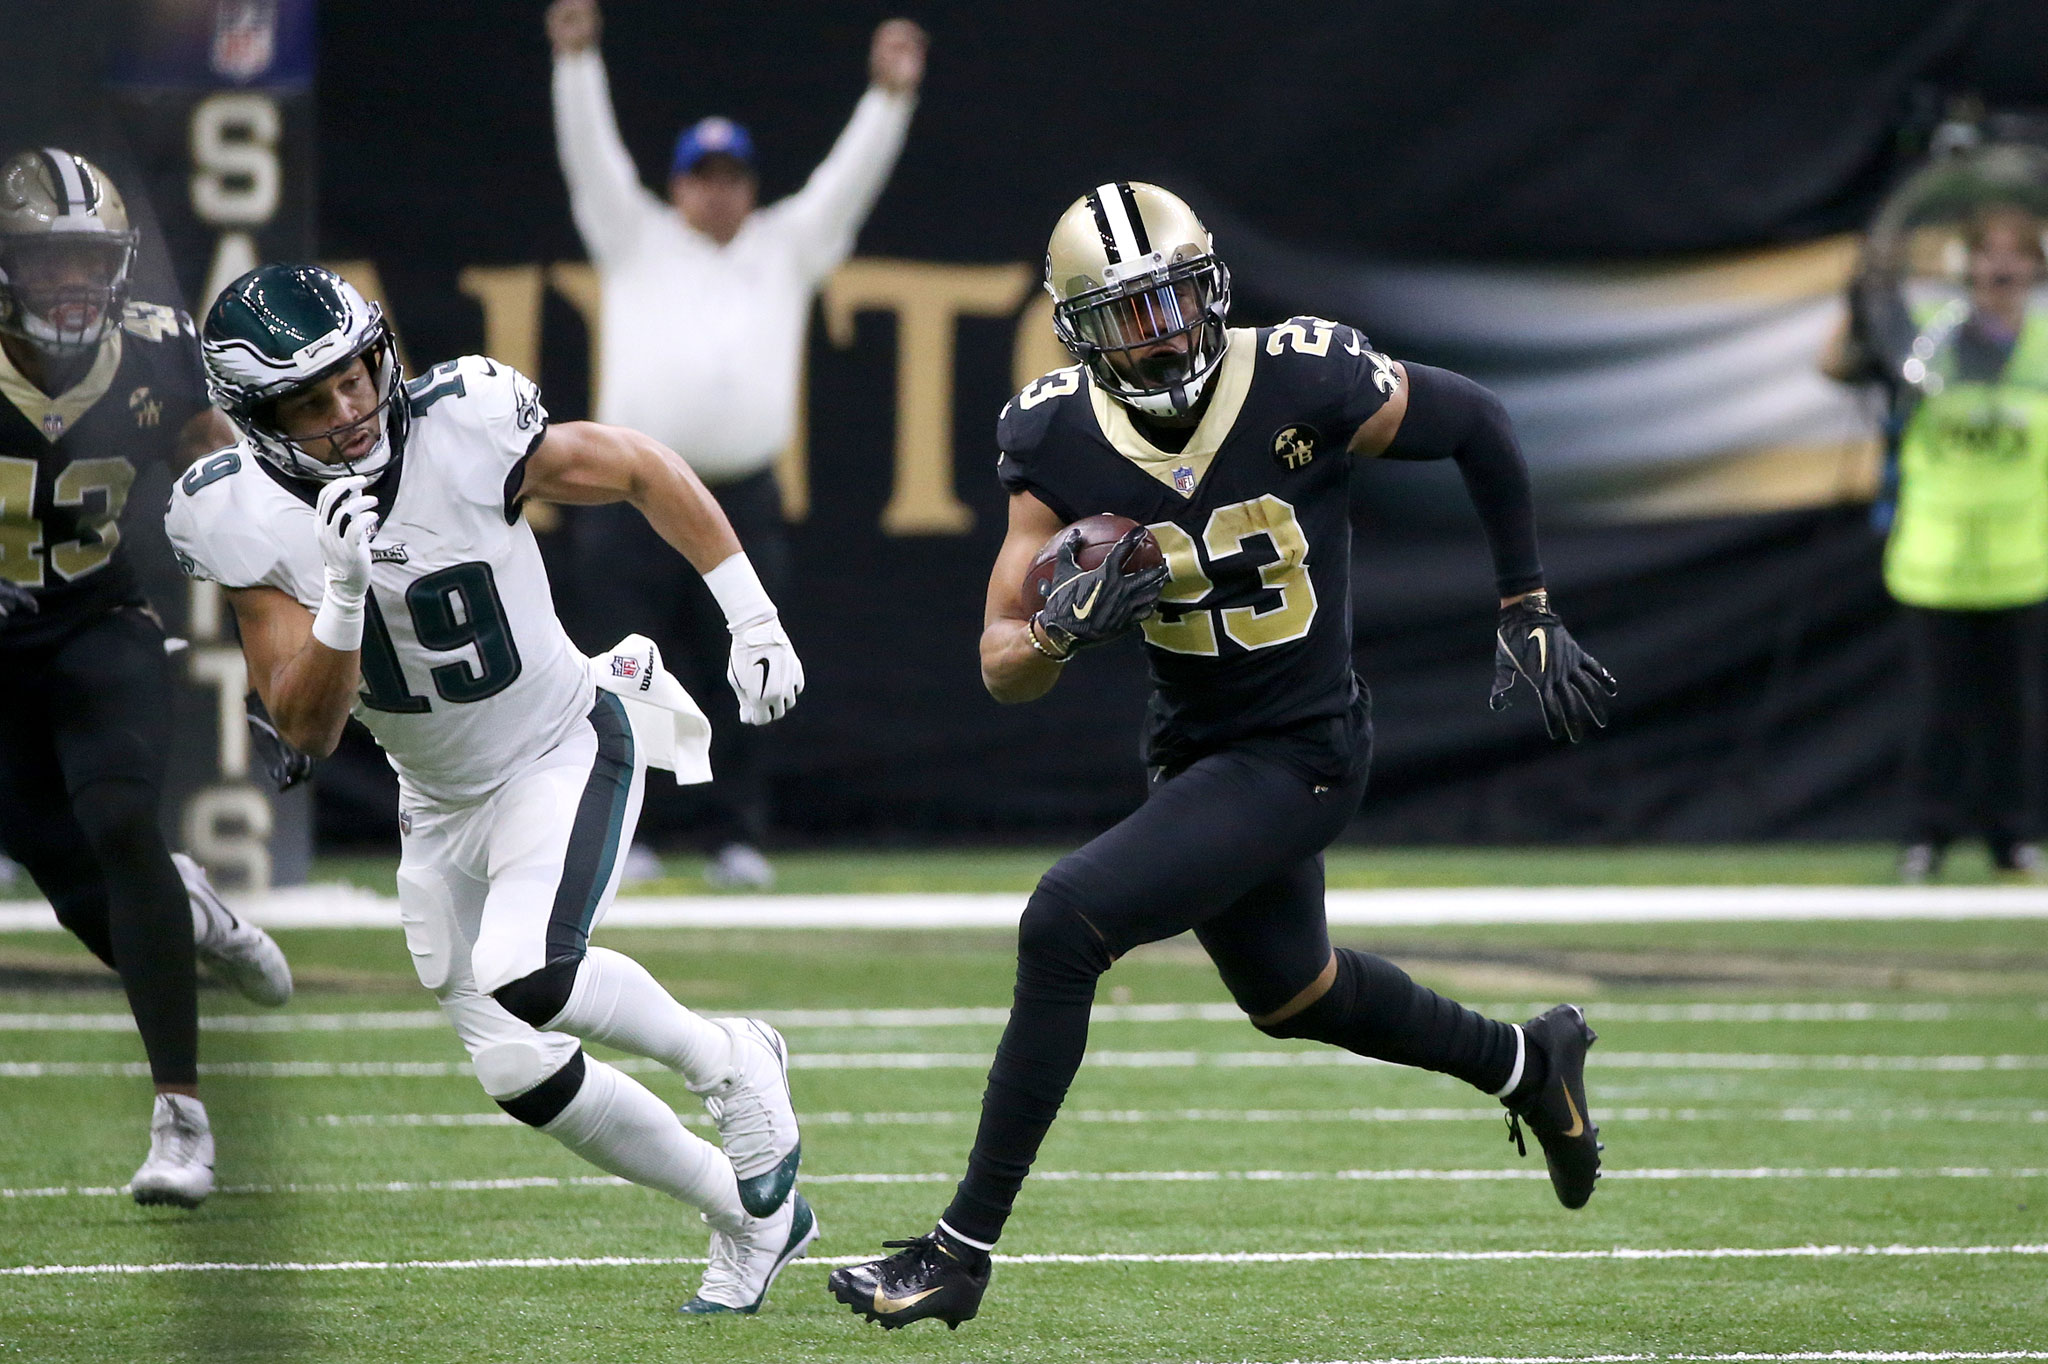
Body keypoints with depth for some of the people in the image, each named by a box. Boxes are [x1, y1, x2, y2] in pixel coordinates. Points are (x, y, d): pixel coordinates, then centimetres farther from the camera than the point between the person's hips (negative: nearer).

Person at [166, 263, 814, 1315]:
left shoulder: (463, 430, -23)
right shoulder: (241, 519, -17)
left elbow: (641, 471, -6)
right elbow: (308, 730, -19)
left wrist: (752, 622, -6)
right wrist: (344, 588, -36)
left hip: (564, 754, -4)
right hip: (440, 802, 4)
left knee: (526, 980, -29)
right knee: (521, 1073, 3)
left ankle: (731, 1065, -2)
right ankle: (751, 1217, 22)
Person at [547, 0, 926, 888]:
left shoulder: (786, 248, 17)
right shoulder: (637, 241, 13)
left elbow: (850, 178, 9)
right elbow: (591, 156, 3)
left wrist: (892, 94, -3)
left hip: (742, 499, 2)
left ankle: (736, 838, 8)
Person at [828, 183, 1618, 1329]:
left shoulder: (1303, 385, -21)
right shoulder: (1061, 442, -10)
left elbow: (1478, 425, -3)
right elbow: (1004, 668, -8)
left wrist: (1528, 612, 0)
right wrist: (1064, 632, -32)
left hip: (1299, 755, -6)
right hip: (1195, 751, 7)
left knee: (1067, 923, -22)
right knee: (1290, 992, 27)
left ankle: (964, 1249, -16)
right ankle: (1527, 1063, 55)